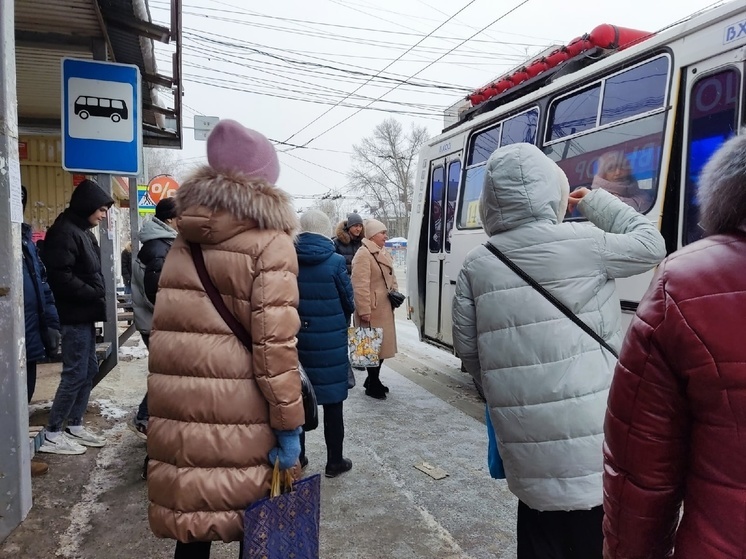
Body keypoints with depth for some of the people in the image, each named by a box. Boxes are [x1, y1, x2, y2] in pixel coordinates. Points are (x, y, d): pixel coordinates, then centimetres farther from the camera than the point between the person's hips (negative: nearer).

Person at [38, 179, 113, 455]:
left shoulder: (82, 231, 16)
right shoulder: (64, 232, -15)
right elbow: (61, 277, -24)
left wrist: (97, 299, 8)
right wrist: (95, 295, -18)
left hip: (85, 315, 10)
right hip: (74, 316, -10)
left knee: (89, 370, 13)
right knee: (75, 373, -4)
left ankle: (75, 425, 23)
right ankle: (52, 434, 7)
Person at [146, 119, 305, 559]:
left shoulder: (184, 241, 9)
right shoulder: (269, 244, -9)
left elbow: (168, 331, 13)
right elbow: (275, 342, -16)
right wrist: (289, 421, -11)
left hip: (177, 415, 6)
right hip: (237, 417, -5)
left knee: (191, 511, 19)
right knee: (254, 523, 13)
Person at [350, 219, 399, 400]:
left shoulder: (384, 254, 16)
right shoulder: (363, 255, -15)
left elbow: (391, 279, 27)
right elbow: (360, 286, -21)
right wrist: (364, 311, -24)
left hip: (385, 308, 10)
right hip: (372, 310, -10)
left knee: (383, 344, 15)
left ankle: (373, 380, 30)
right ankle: (373, 385, 12)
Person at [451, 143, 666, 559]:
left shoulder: (477, 265, 1)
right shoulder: (580, 243, -8)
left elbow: (469, 353, 5)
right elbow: (651, 245, 9)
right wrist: (596, 201, 17)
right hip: (589, 444, -3)